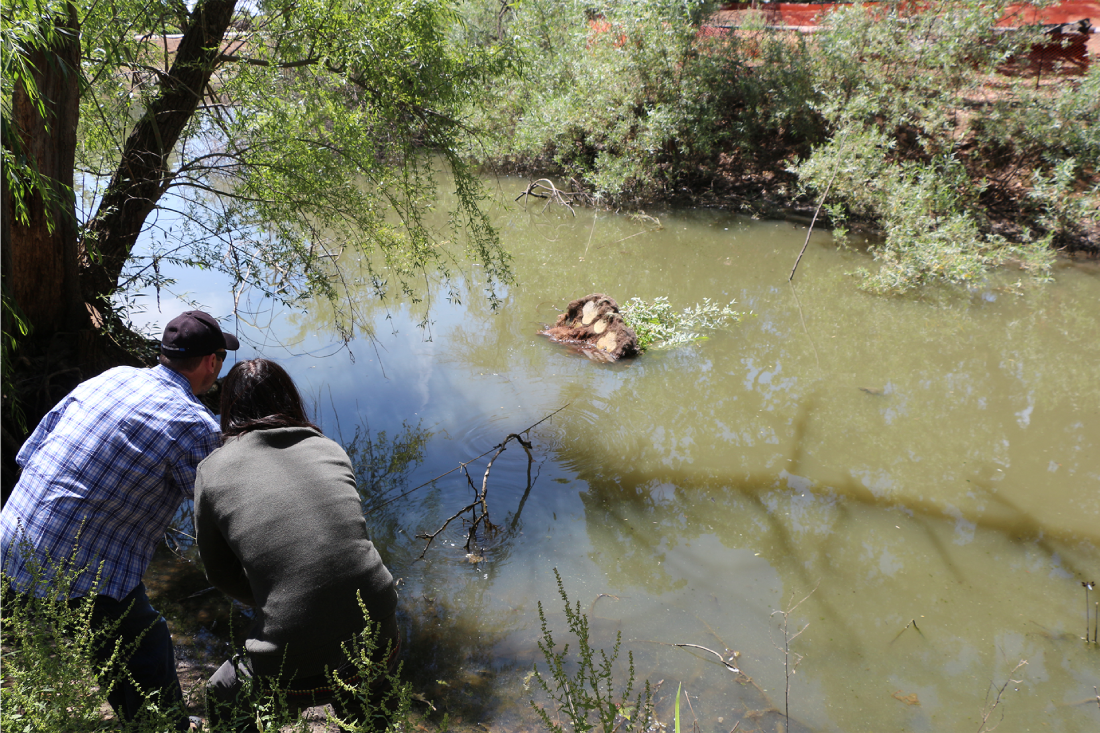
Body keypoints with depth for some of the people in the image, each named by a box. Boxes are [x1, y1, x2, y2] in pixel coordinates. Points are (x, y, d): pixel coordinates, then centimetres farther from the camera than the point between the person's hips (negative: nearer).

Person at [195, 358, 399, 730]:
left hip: (297, 670, -3)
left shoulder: (214, 470, 1)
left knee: (222, 696, 31)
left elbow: (219, 571, 11)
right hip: (379, 646, 3)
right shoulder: (331, 451, 8)